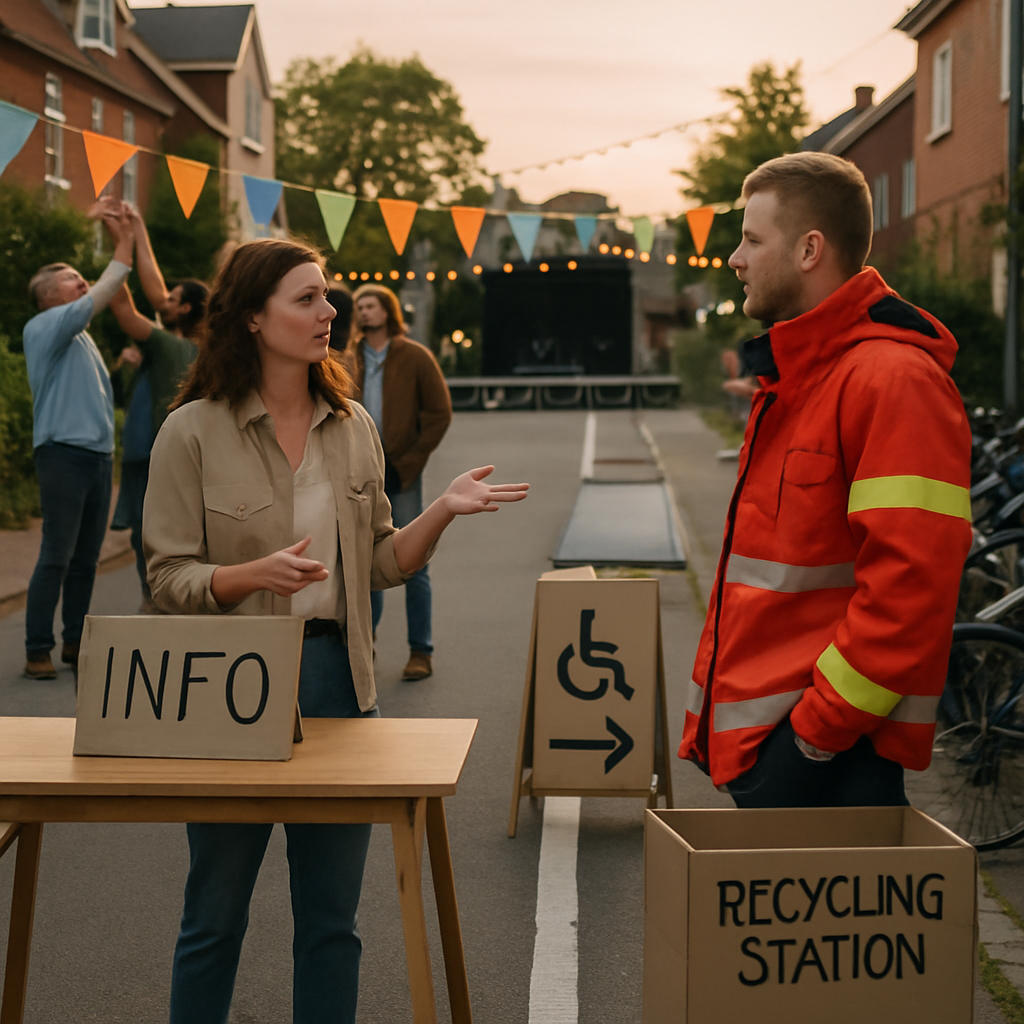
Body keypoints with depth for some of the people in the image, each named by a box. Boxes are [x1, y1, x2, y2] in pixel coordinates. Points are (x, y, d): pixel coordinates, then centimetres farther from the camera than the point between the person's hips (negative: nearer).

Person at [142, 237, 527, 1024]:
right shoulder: (193, 432, -8)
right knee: (215, 916, 9)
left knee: (332, 919, 11)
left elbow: (378, 565, 9)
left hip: (337, 678, 4)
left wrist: (442, 510, -6)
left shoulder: (352, 426, 6)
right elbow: (170, 577, -9)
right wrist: (258, 573, -26)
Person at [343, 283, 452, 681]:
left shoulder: (415, 357, 0)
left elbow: (440, 413, -2)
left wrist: (409, 461, -8)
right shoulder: (349, 358, 10)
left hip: (401, 473, -3)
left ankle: (420, 651, 6)